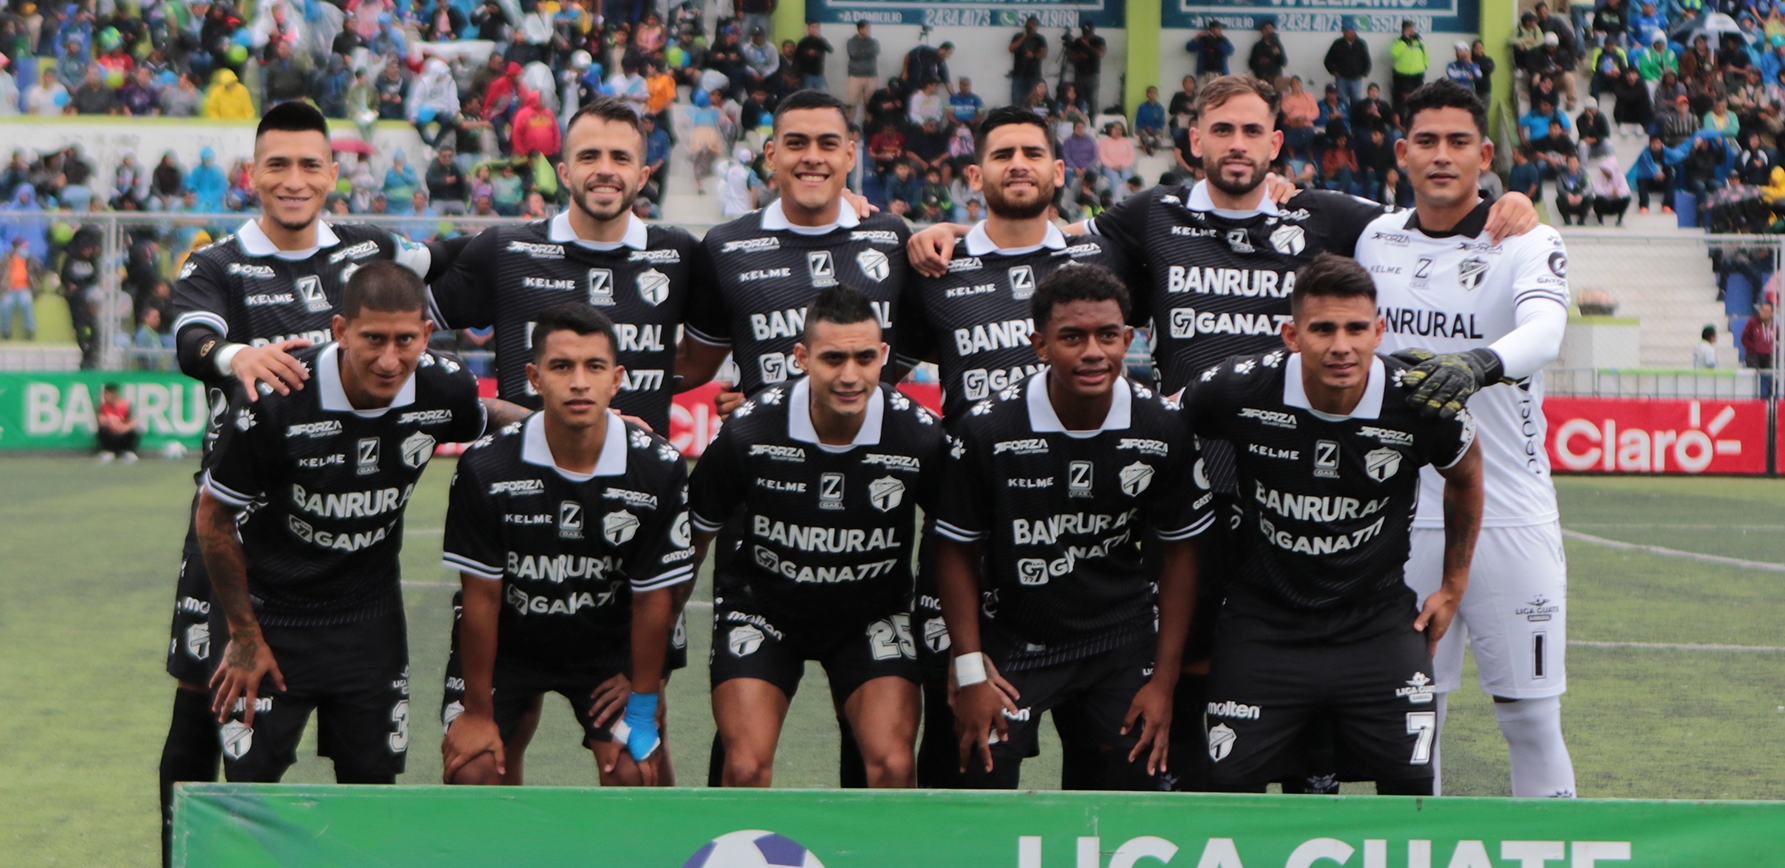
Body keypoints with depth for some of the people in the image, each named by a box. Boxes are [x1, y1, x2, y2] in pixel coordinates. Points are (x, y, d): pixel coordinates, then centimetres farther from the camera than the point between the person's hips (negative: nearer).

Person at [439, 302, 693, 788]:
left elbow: (653, 597, -11)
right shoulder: (486, 467, -24)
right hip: (504, 643, -1)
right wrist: (477, 711, -9)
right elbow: (481, 596, -15)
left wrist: (642, 708, -6)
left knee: (632, 775, -13)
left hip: (608, 643, 1)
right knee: (470, 771, -13)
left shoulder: (658, 469, -21)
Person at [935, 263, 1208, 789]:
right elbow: (956, 551, -5)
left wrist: (1164, 678, -1)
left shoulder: (1163, 428, -11)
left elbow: (1180, 552, 0)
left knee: (1139, 782, 0)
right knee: (984, 780, -10)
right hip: (1013, 641, -2)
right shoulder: (989, 429, -17)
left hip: (1123, 640, 2)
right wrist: (970, 671, -9)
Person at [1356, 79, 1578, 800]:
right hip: (1401, 519, 3)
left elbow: (1544, 331, -27)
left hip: (1510, 518, -3)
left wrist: (1478, 364, -45)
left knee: (1532, 716, 0)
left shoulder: (1526, 245, -6)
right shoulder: (1376, 240, 7)